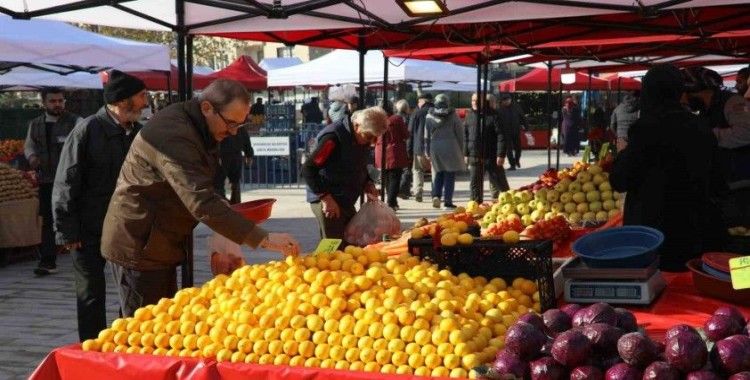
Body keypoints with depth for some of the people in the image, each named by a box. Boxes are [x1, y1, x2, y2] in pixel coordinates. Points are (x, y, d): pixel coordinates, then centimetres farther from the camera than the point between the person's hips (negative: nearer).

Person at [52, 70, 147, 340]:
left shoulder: (137, 132, 4)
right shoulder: (88, 130, -11)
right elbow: (65, 184, -10)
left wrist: (146, 223, 6)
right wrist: (68, 232, -12)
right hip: (91, 231, -5)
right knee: (92, 297, 5)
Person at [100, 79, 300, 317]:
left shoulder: (193, 128, 7)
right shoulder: (174, 136, -26)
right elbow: (201, 203, -35)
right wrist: (263, 239, -37)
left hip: (160, 246, 10)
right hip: (138, 247, -10)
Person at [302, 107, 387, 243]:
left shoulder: (363, 139, 5)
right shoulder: (333, 137, -20)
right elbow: (308, 169, -21)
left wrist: (368, 184, 1)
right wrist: (326, 198, -25)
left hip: (347, 203, 8)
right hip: (326, 202, -8)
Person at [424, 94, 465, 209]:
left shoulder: (429, 116, 4)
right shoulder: (453, 116, -2)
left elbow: (427, 136, 7)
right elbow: (460, 135, 1)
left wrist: (427, 152, 15)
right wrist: (461, 151, 9)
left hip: (435, 147, 2)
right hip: (450, 147, -2)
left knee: (438, 174, 15)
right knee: (450, 174, 3)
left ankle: (436, 195, -4)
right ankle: (447, 201, 1)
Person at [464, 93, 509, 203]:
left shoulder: (493, 115, -8)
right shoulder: (469, 115, 8)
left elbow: (501, 136, -10)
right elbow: (465, 136, 14)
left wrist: (501, 155, -15)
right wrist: (466, 153, 10)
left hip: (491, 157, -4)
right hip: (474, 157, 4)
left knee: (500, 182, 3)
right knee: (475, 183, 8)